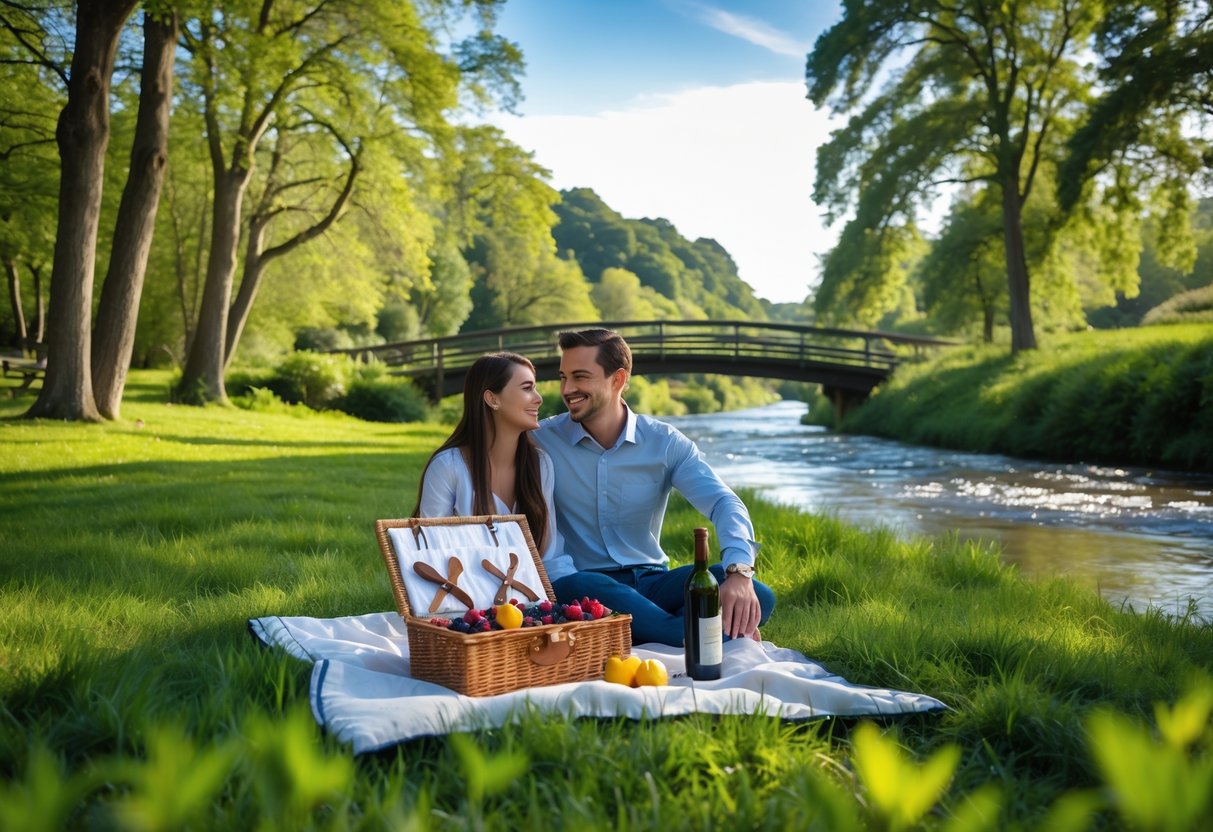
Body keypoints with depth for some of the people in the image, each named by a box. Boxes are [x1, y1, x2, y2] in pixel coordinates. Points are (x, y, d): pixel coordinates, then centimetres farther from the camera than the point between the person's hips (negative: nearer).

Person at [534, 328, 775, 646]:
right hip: (584, 581, -2)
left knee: (756, 597, -22)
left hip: (652, 580, 2)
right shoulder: (542, 441, -3)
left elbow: (724, 502, -13)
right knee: (578, 589, -40)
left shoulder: (665, 442, -1)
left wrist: (739, 571, -32)